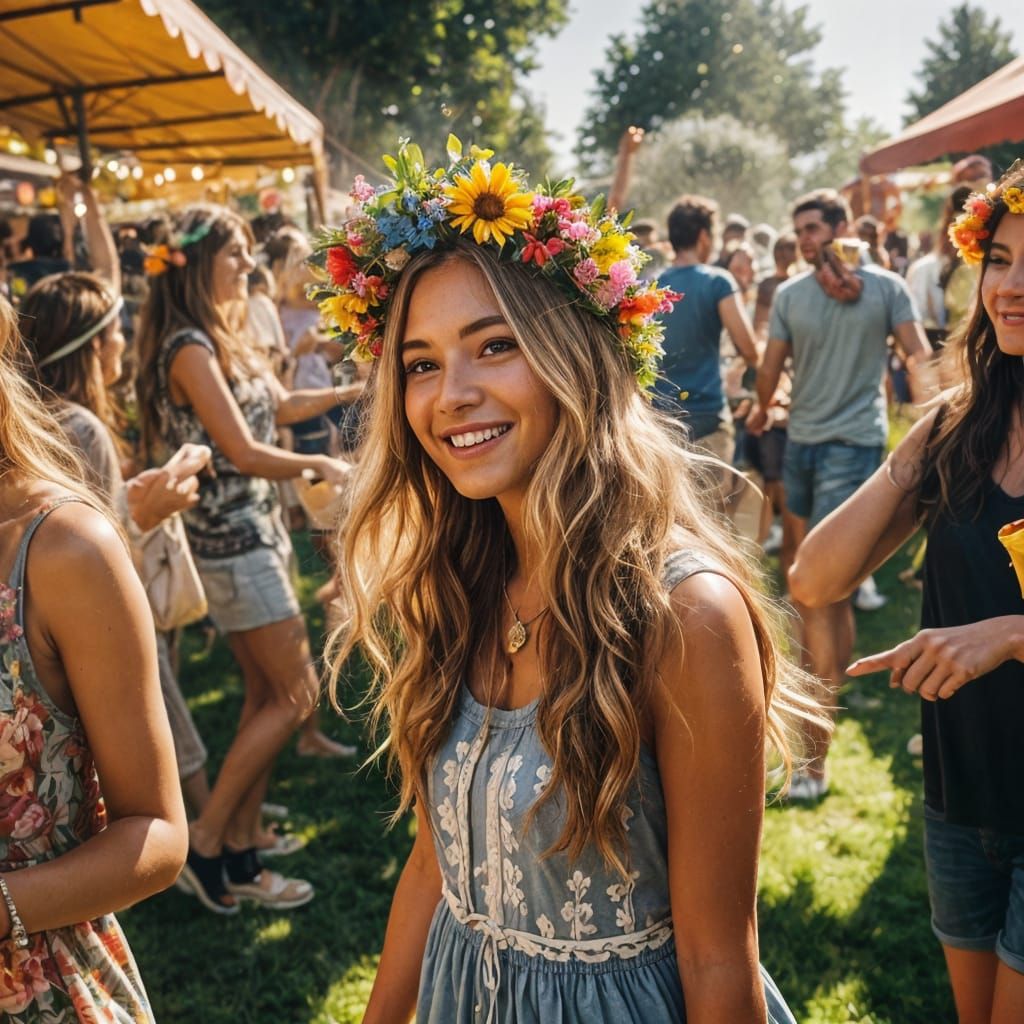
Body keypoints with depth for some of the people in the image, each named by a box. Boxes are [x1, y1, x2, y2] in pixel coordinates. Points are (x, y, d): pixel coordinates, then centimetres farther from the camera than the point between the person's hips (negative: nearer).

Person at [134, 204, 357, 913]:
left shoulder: (227, 340, 13)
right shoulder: (190, 349, -16)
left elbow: (281, 406, 22)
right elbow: (243, 453, -18)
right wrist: (321, 466, -4)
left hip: (259, 530, 9)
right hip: (230, 542, -9)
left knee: (266, 695, 10)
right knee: (296, 695, -5)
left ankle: (240, 857, 18)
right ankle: (205, 840, 7)